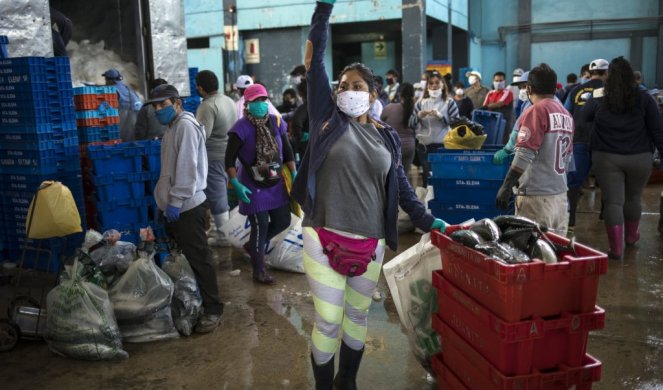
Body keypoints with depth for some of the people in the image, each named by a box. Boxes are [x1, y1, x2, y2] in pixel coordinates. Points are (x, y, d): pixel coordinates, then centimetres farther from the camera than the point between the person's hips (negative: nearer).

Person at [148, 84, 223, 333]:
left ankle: (213, 309, 5)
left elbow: (187, 168, -20)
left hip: (187, 207, -10)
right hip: (174, 207, 10)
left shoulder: (186, 125, -12)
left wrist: (176, 201, -21)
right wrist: (165, 201, 19)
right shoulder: (172, 127, 18)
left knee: (198, 258, -3)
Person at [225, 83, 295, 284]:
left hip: (276, 183, 6)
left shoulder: (276, 122, 0)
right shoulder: (242, 128, -15)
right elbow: (229, 159, -11)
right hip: (253, 186, -6)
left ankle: (252, 245, 37)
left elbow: (287, 151, 9)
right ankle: (259, 270, 18)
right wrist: (236, 185, -18)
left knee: (283, 221, 11)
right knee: (260, 226, -1)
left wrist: (294, 175, 6)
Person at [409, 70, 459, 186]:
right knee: (427, 177, 8)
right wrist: (418, 116, -15)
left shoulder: (449, 102, 0)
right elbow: (411, 124, 4)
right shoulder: (421, 103, 7)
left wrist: (440, 116, -18)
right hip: (424, 146, 3)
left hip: (443, 146, -2)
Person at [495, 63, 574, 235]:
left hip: (536, 195, -8)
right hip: (560, 193, 8)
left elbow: (525, 154, -18)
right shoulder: (566, 114, 12)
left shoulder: (536, 111, -10)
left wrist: (506, 186, -15)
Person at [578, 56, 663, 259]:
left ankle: (616, 248, 2)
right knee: (633, 198, 20)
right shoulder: (643, 98, -4)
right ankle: (631, 236, 40)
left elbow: (582, 117, 16)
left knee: (612, 201, 2)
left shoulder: (599, 100, -4)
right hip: (639, 158, 1)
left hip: (606, 157, -1)